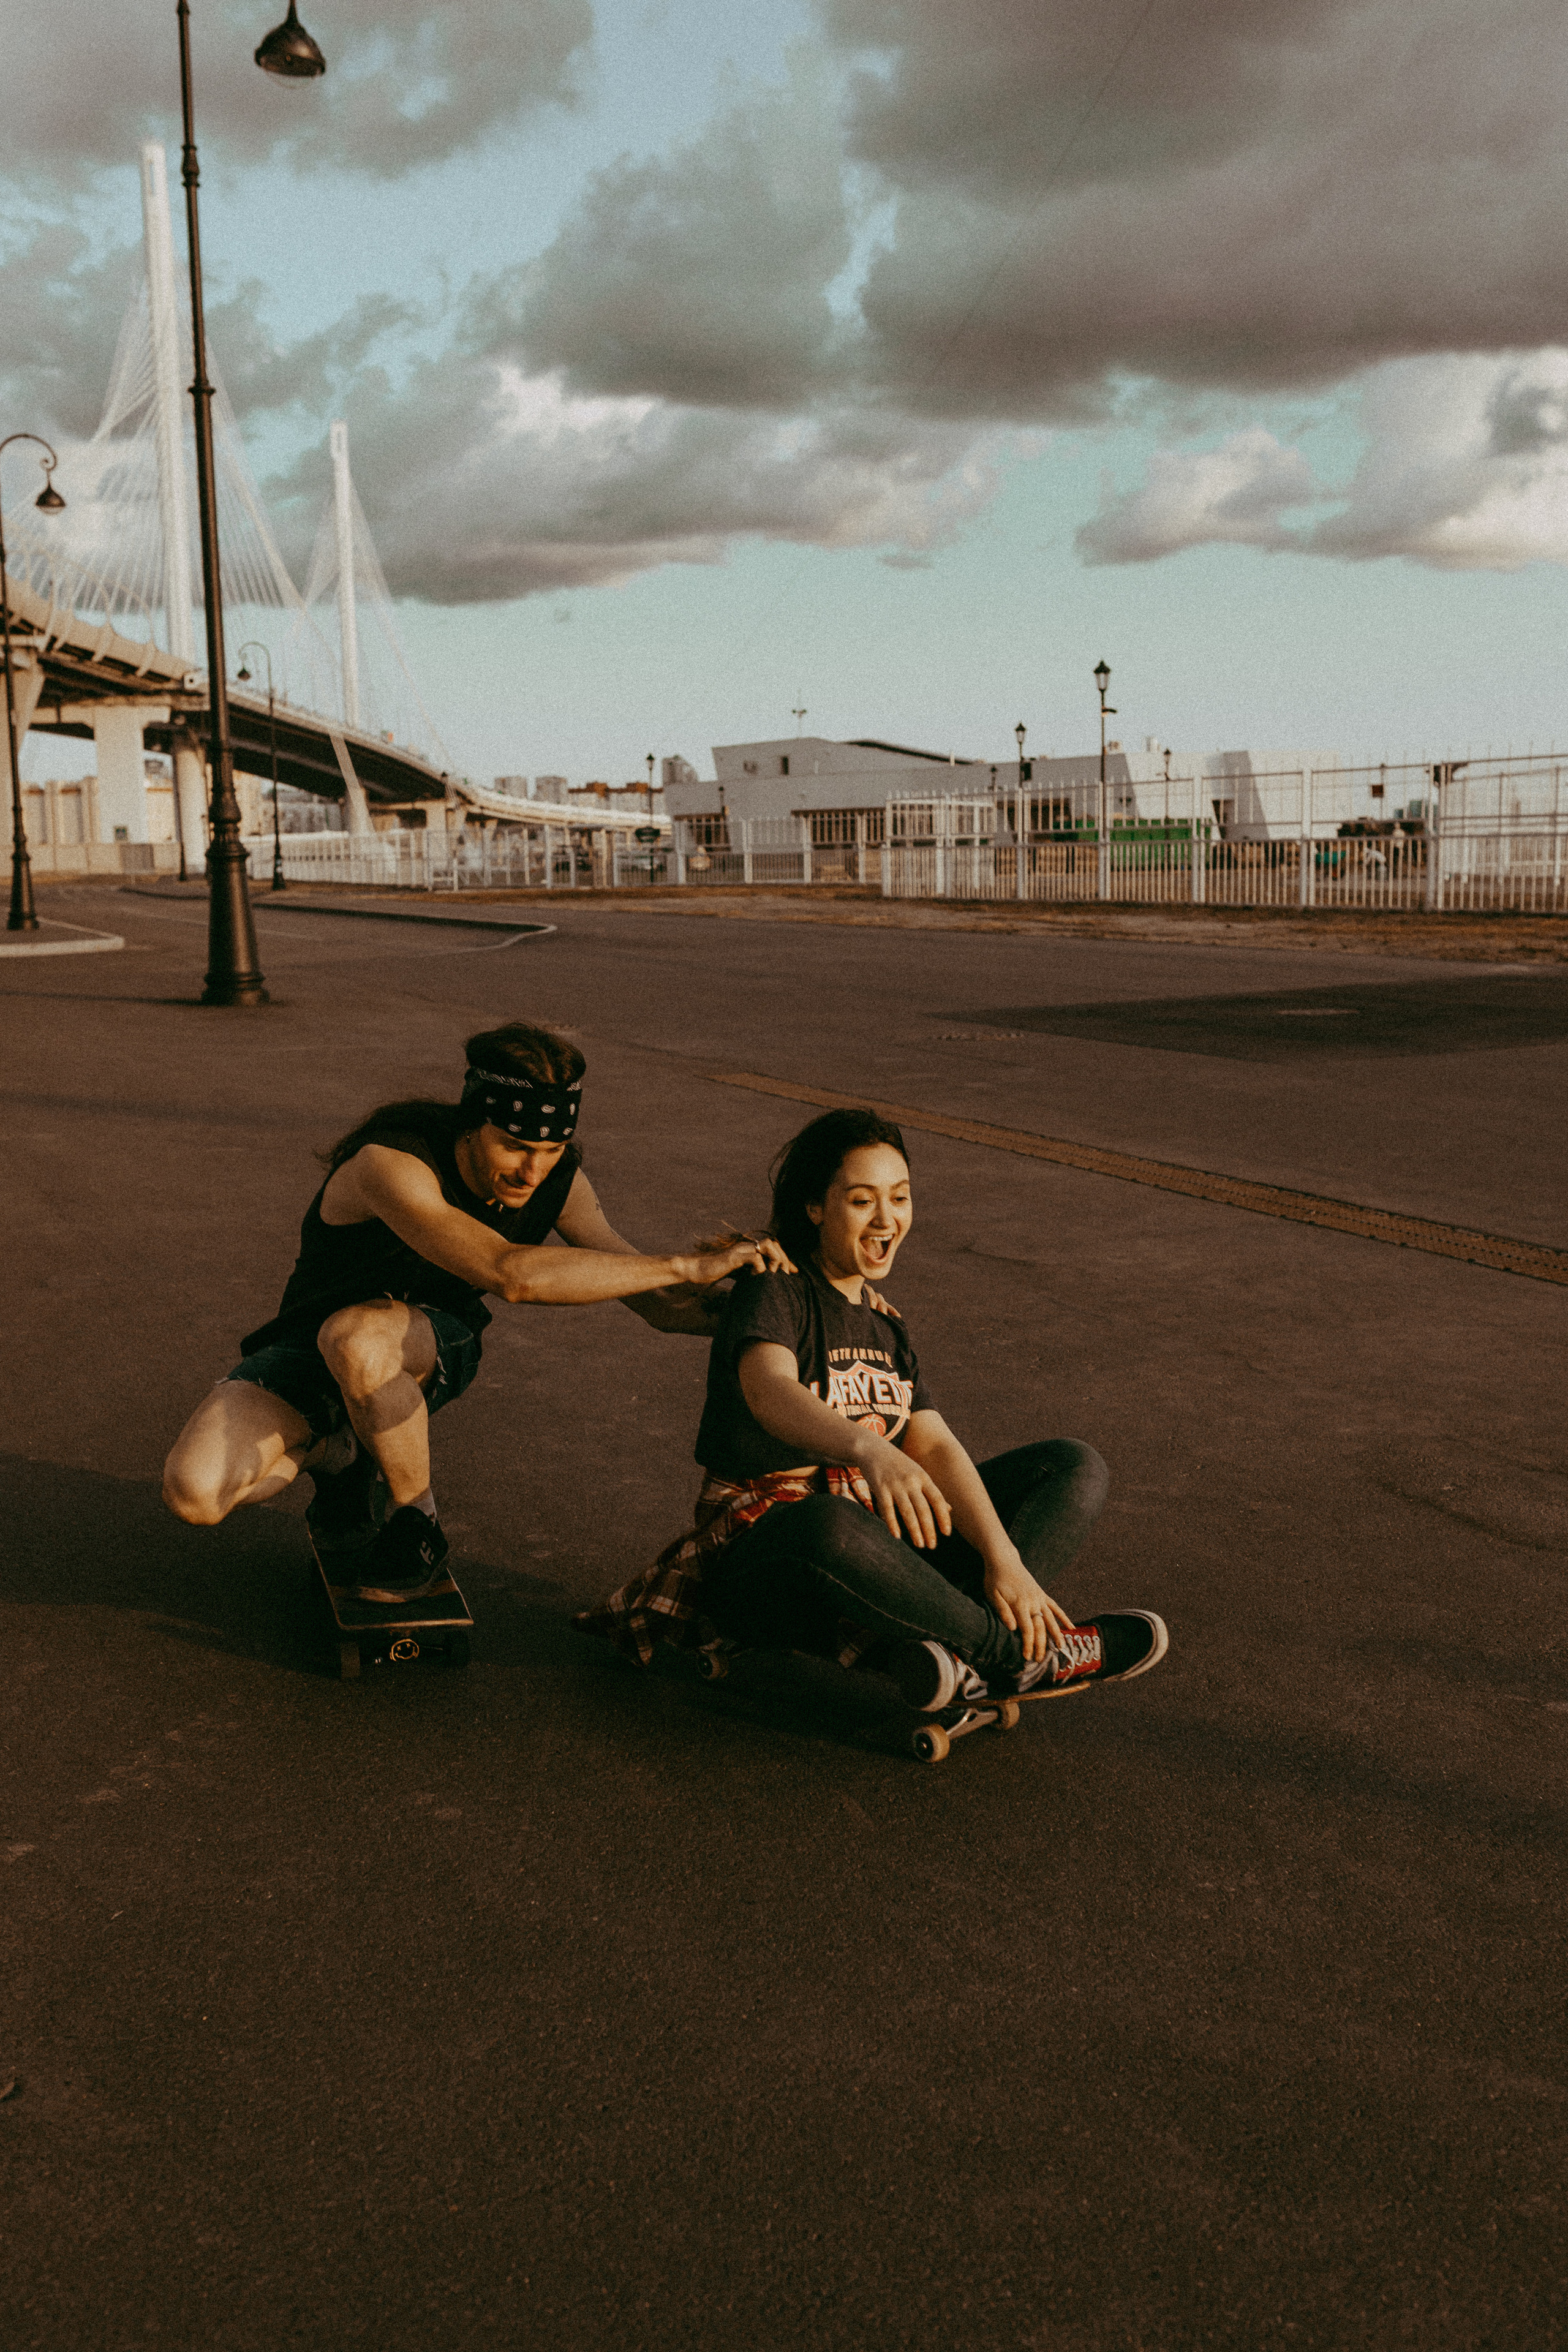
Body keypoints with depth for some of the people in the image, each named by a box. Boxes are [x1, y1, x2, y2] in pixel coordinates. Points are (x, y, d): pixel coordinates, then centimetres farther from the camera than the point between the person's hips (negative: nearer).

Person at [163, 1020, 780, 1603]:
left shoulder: (556, 1179, -16)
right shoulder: (392, 1164, -35)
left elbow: (654, 1302, -10)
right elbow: (511, 1274, -50)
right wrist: (687, 1265, -48)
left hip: (432, 1349, 2)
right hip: (311, 1349, -1)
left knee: (356, 1337, -38)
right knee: (192, 1494, -26)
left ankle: (416, 1524, -11)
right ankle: (342, 1456, 6)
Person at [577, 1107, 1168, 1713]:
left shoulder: (885, 1329, 14)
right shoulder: (774, 1291, -8)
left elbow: (936, 1448, 0)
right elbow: (768, 1391, -31)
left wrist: (1004, 1559, -18)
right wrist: (868, 1447, -53)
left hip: (879, 1544, 7)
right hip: (764, 1559, -7)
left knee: (1075, 1465, -4)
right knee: (828, 1527, -44)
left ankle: (948, 1647, -30)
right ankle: (1024, 1654, -23)